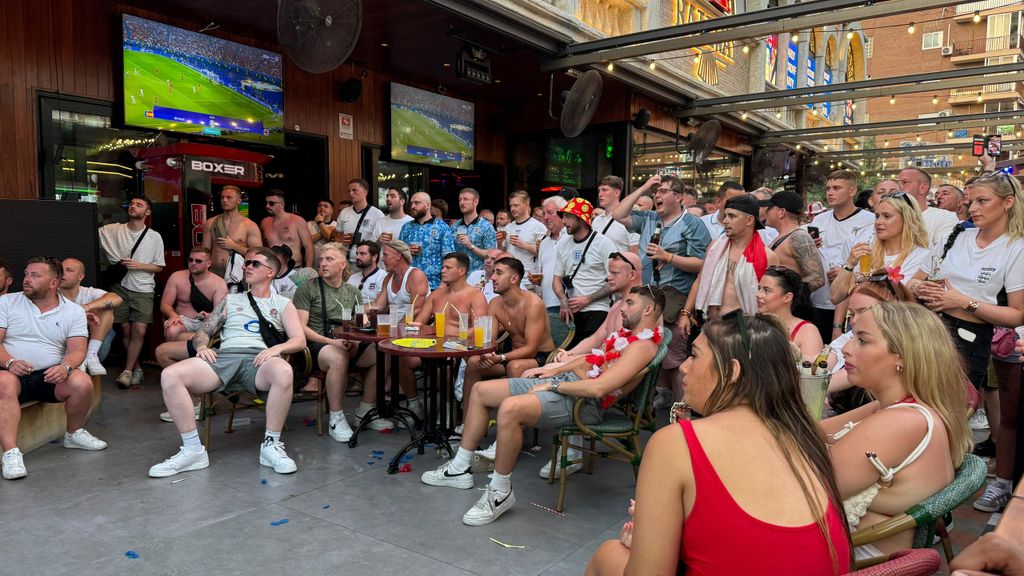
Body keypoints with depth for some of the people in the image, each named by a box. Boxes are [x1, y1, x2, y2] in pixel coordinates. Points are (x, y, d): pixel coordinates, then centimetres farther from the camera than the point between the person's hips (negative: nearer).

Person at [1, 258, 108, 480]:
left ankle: (74, 433, 2)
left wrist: (65, 367, -25)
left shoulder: (73, 311, 5)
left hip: (52, 376, 1)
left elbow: (77, 350, -2)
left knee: (82, 382, -27)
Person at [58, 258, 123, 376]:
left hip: (89, 343, 2)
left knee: (105, 308, -15)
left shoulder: (88, 293, 0)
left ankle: (91, 355, -23)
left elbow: (117, 299, -19)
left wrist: (87, 307, -33)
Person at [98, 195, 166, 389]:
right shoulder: (113, 230, 5)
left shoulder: (154, 237, 3)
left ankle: (127, 371, -2)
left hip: (143, 289, -1)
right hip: (120, 287, 1)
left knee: (139, 330, -11)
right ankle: (136, 368, 18)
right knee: (126, 329, 4)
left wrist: (138, 266, -9)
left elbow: (159, 266, 5)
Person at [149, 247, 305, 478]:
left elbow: (299, 340, 9)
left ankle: (271, 445, -22)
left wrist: (277, 348, -12)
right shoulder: (230, 300, 29)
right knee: (169, 376, -25)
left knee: (284, 371, -41)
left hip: (259, 359, -3)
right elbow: (202, 332, 25)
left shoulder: (283, 304, 21)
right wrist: (202, 347, 0)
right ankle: (193, 450, -15)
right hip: (224, 357, 3)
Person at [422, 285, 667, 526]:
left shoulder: (643, 345, -14)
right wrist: (556, 371, 14)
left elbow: (598, 388, -25)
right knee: (480, 390, 9)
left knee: (509, 407, -37)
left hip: (581, 400, -11)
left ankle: (500, 492, -18)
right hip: (564, 380, 11)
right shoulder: (626, 333, 19)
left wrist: (552, 385, -16)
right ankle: (460, 469, 16)